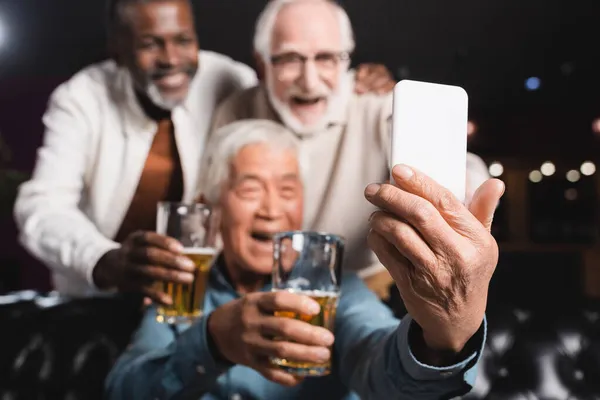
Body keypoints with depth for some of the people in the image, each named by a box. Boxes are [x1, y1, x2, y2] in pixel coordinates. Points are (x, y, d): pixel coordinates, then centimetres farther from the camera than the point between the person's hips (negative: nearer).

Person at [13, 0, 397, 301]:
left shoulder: (226, 82, -8)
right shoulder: (80, 99, -11)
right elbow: (42, 207, -24)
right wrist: (108, 263, -45)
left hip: (198, 294, 1)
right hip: (94, 299, 0)